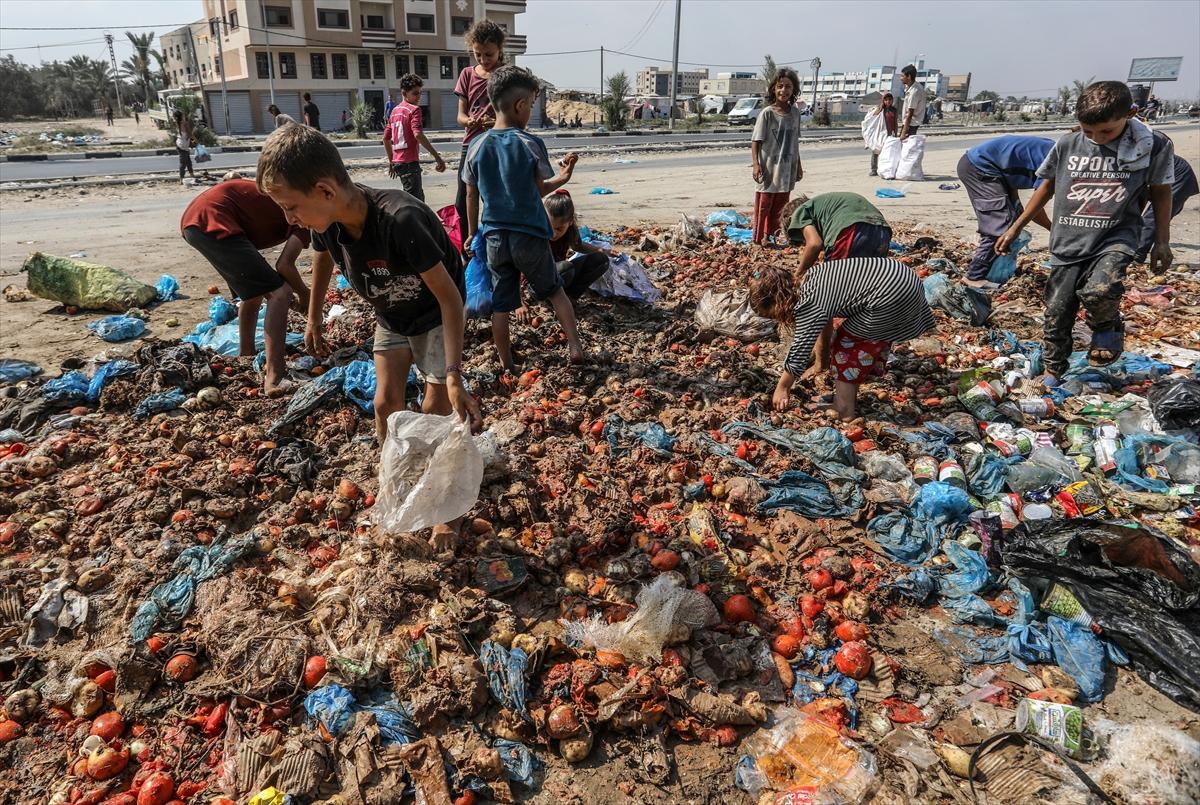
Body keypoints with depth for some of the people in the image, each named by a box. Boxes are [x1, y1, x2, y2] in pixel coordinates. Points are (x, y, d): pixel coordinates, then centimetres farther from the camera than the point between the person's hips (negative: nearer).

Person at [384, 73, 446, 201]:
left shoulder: (395, 110, 16)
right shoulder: (414, 109, -9)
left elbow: (386, 138, 19)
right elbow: (418, 134, -24)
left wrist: (391, 162, 26)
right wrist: (437, 156, -27)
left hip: (397, 161, 9)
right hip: (410, 162, -9)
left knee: (419, 196, 21)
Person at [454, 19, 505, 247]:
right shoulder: (467, 74, 8)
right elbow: (460, 115, 7)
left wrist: (497, 123, -24)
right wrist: (470, 122, -17)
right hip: (471, 145, 3)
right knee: (463, 203, 3)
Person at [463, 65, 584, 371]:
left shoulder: (477, 146, 0)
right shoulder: (531, 144, -10)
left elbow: (472, 196, 6)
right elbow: (539, 189, -2)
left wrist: (472, 232, 17)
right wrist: (562, 178, 14)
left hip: (495, 237, 3)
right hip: (530, 234, -2)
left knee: (501, 305, 10)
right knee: (555, 290, 18)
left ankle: (506, 365, 18)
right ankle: (575, 346, 14)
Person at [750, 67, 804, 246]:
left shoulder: (795, 112, 7)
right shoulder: (767, 113, -8)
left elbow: (795, 142, 16)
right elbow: (756, 141, -9)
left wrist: (798, 165, 18)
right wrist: (755, 163, -21)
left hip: (787, 171, 5)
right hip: (769, 170, -5)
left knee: (779, 208, 11)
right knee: (763, 206, -1)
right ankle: (757, 240, 7)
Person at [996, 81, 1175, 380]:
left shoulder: (1155, 146, -4)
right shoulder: (1068, 145, 0)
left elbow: (1160, 193, 8)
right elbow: (1047, 187, 13)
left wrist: (1162, 242, 9)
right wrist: (1015, 229, 15)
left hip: (1115, 240, -2)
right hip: (1068, 244, 3)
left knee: (1100, 290, -31)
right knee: (1057, 315, 5)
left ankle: (1108, 327, 3)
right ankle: (1052, 373, 26)